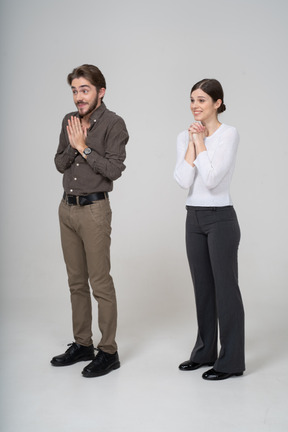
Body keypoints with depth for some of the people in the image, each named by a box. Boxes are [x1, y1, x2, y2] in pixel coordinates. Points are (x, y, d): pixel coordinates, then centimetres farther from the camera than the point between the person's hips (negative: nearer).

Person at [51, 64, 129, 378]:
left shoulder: (113, 124, -9)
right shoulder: (69, 121, 10)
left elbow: (114, 169, -17)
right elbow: (60, 164, 8)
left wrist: (84, 147, -14)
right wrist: (73, 146, -9)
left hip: (94, 209, -7)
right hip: (67, 207, 7)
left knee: (100, 283, -3)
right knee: (76, 281, 13)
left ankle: (108, 351, 7)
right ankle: (82, 344, 25)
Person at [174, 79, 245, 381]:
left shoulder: (229, 134, -11)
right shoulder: (185, 137, 8)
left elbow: (212, 179, -22)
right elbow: (183, 180, -6)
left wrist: (201, 141, -14)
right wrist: (192, 143, -9)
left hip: (220, 218, -7)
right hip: (194, 219, 7)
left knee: (225, 287, 0)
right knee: (202, 286, 15)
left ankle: (231, 361, 12)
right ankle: (205, 352, 28)